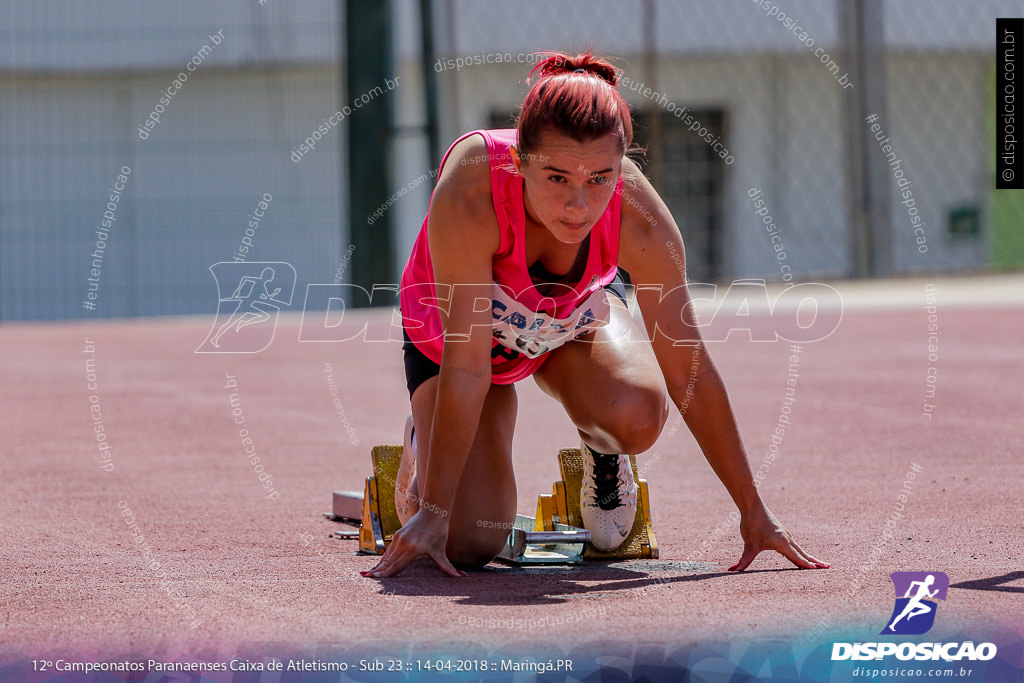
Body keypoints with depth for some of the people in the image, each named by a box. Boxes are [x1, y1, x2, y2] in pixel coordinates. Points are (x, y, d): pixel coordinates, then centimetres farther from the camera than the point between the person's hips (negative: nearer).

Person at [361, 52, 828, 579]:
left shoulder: (638, 220, -34)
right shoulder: (469, 195, -42)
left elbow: (688, 371, -23)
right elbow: (465, 364, -37)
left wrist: (753, 512, -18)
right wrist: (434, 511, -36)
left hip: (575, 317, 2)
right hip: (447, 332, -1)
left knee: (637, 414, -31)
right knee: (467, 543, -14)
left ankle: (601, 448, 7)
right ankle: (422, 447, 21)